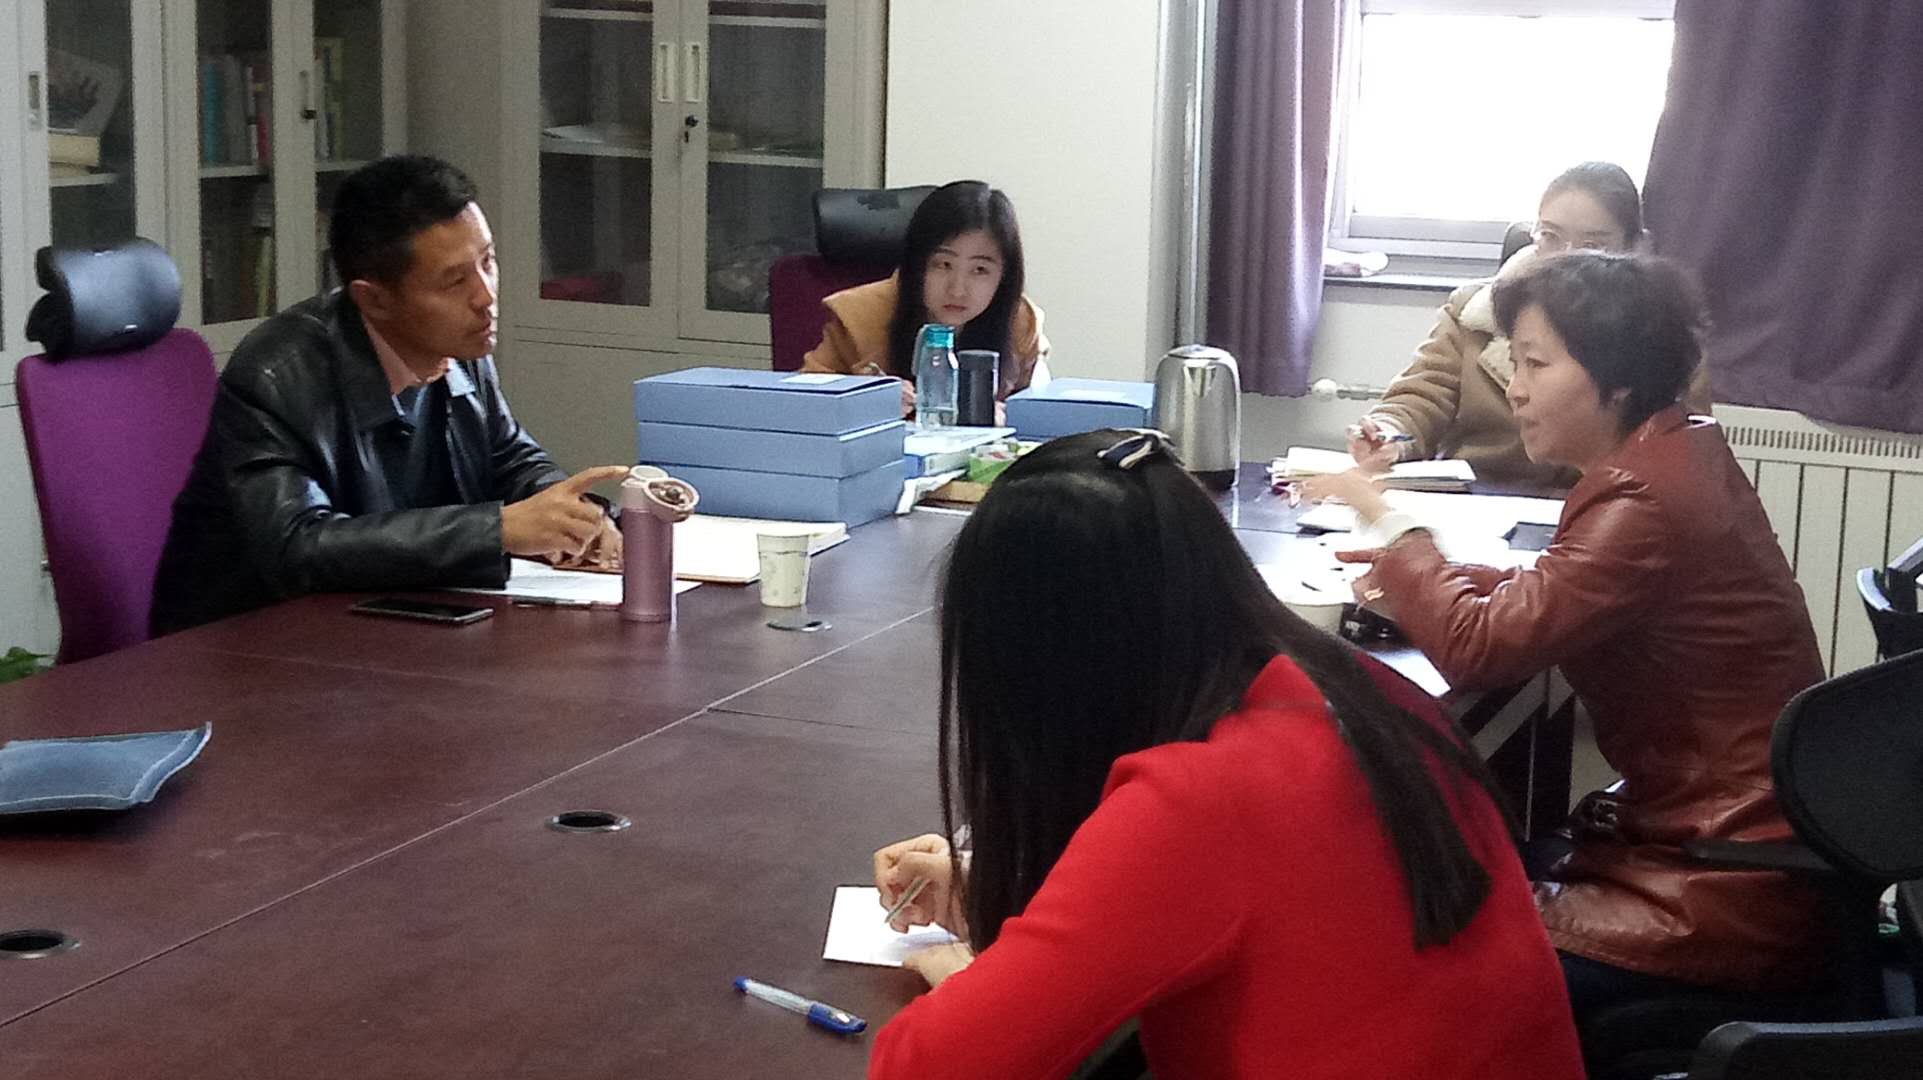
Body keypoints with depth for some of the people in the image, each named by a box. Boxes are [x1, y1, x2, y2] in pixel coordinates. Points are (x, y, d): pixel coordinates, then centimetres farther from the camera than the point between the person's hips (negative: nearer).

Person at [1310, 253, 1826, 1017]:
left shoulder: (1646, 501, -23)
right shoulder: (1685, 452, 6)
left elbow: (1477, 647, -24)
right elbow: (1557, 598, 15)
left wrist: (1390, 528, -9)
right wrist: (1414, 577, 1)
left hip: (1722, 904, -10)